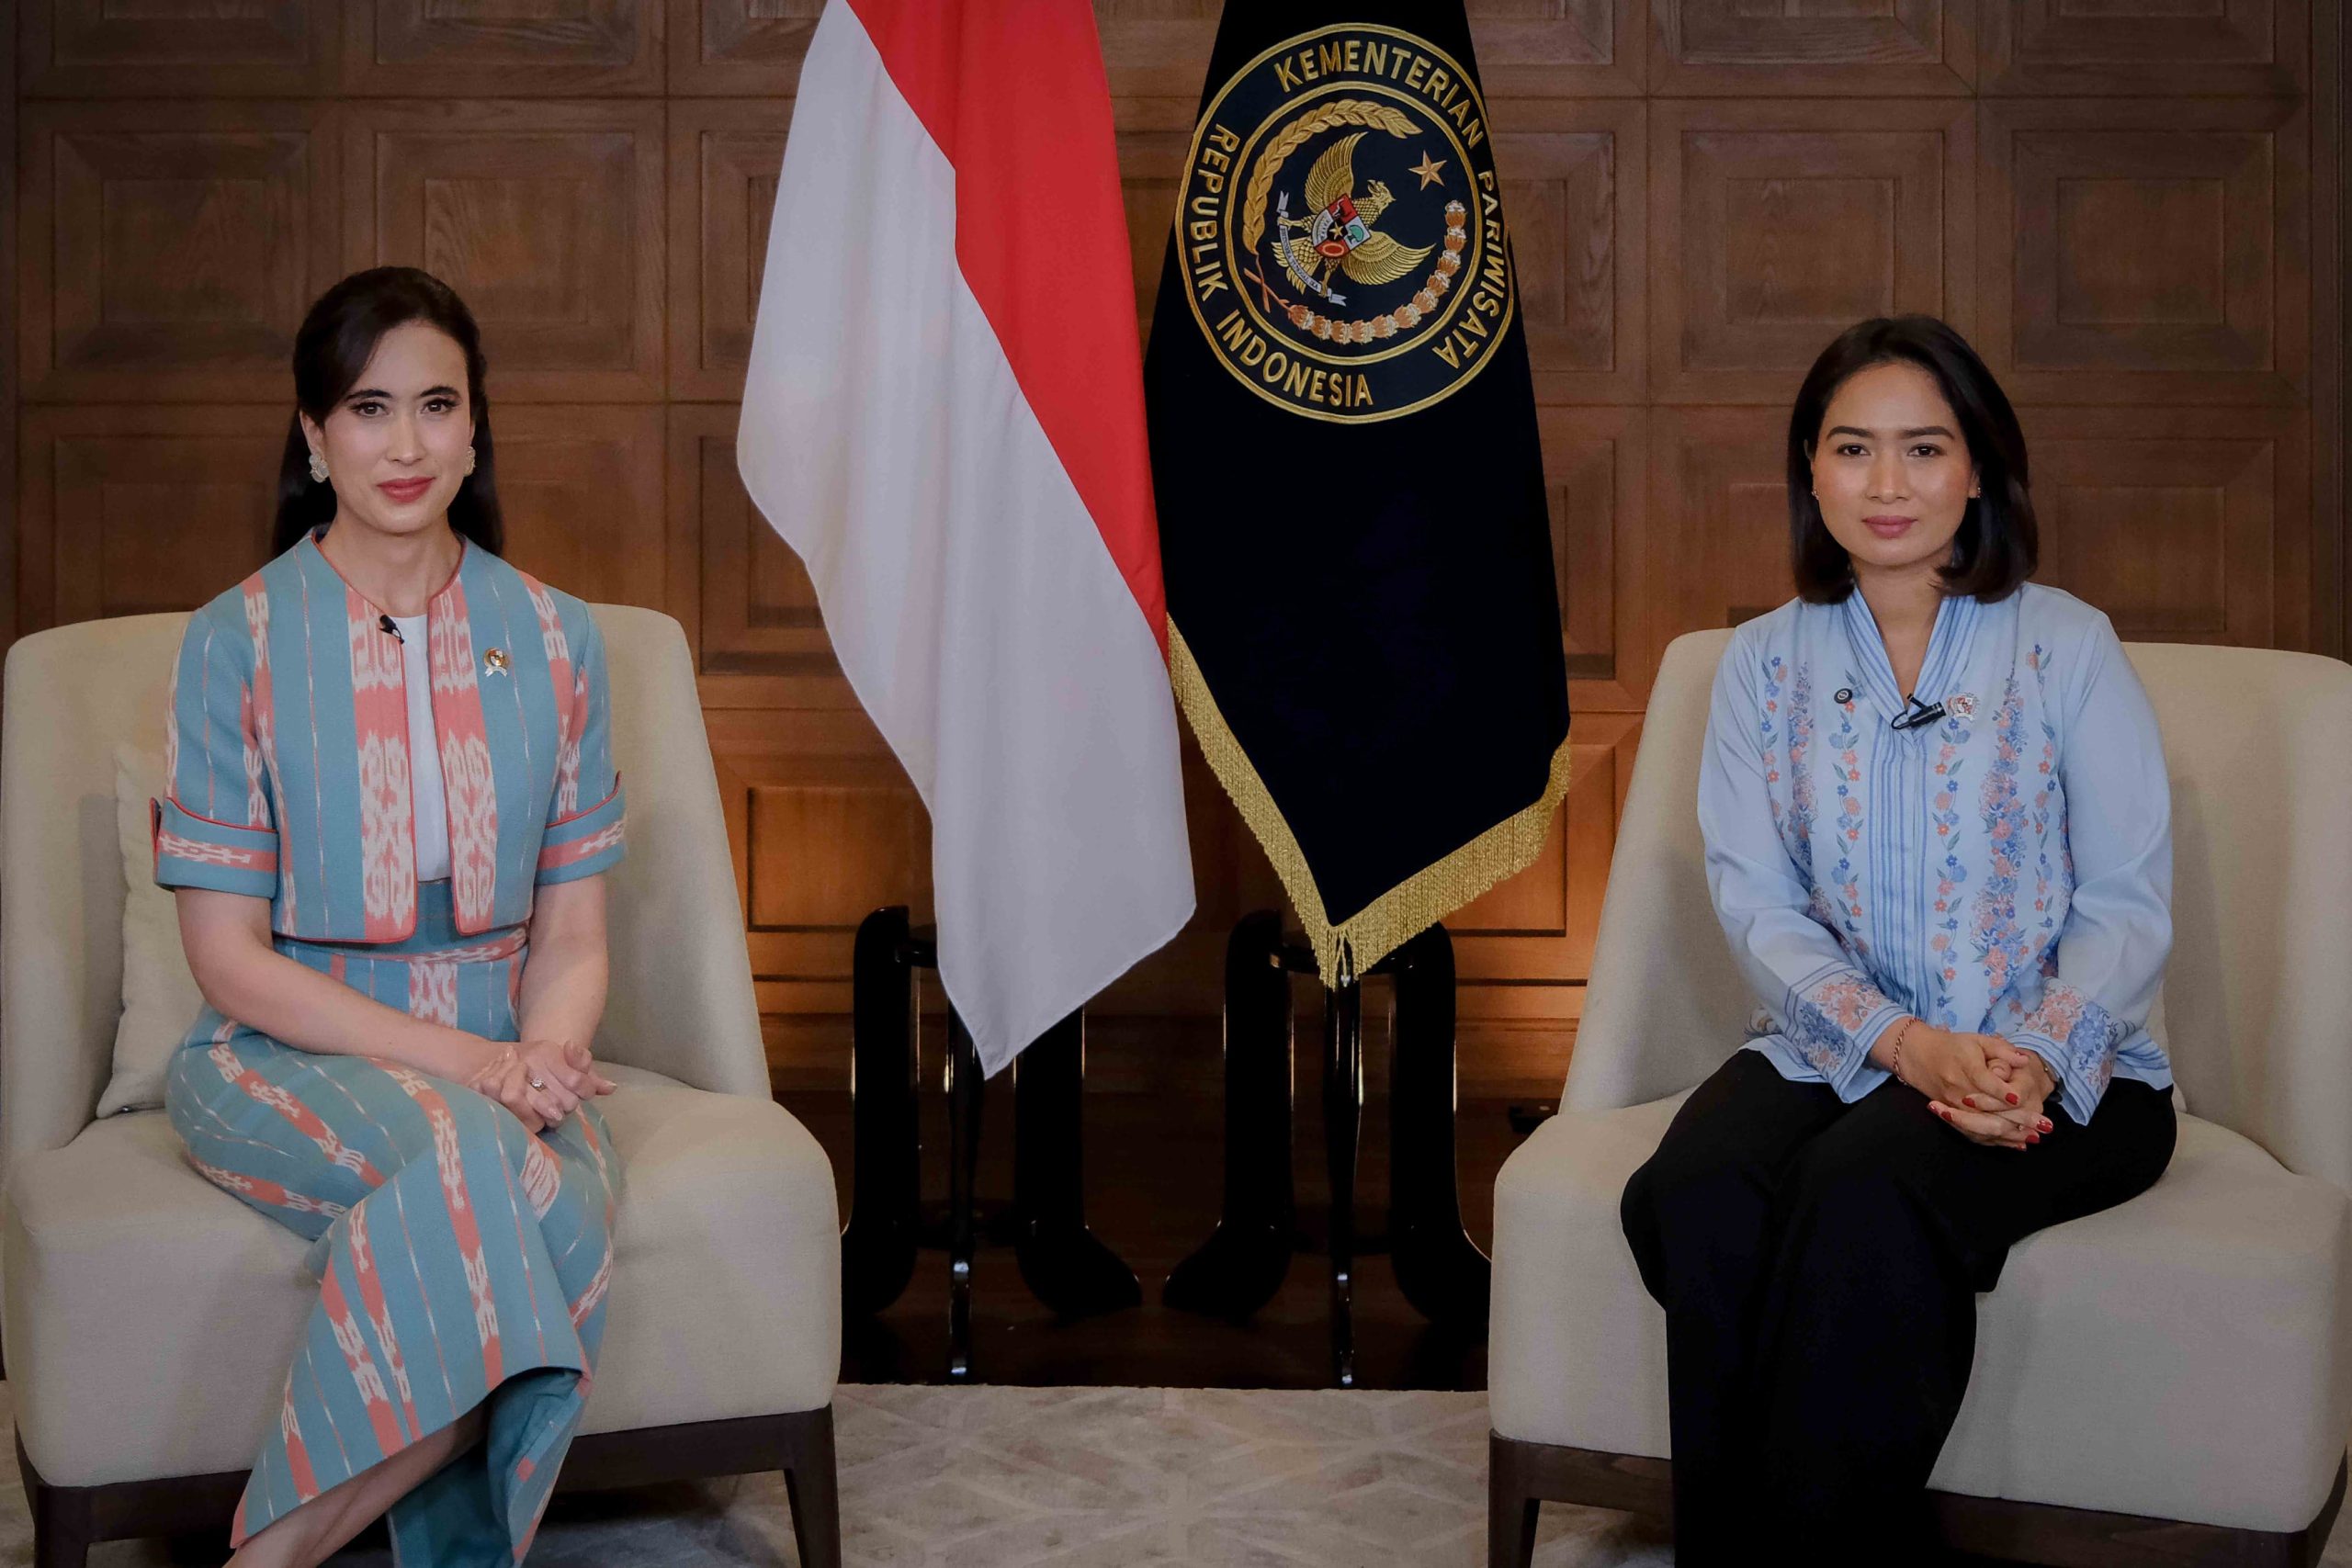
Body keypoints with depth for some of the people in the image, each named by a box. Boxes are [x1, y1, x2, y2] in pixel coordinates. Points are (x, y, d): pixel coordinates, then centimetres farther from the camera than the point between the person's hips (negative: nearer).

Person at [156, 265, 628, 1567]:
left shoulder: (553, 639, 8)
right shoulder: (239, 640, -2)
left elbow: (572, 932, 8)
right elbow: (230, 957, -5)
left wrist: (546, 1054, -15)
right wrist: (454, 1056, -17)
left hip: (501, 1066, 3)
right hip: (282, 1058, -3)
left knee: (561, 1206, -33)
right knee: (463, 1152, -36)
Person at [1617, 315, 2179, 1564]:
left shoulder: (2066, 646, 2)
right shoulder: (1764, 661, 10)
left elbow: (2129, 901, -2)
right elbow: (1754, 898, 0)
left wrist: (2037, 1059, -21)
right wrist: (1904, 1041, -17)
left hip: (2060, 1073, -2)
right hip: (1836, 1050, 2)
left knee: (1863, 1189, -34)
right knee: (1692, 1195, -30)